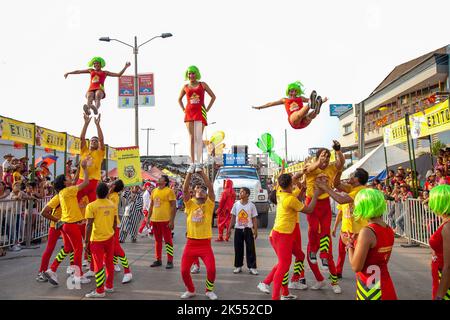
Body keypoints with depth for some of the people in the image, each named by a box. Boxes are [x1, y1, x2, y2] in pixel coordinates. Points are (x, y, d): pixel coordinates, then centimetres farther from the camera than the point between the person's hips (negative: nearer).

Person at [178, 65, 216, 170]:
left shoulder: (203, 84, 6)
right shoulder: (185, 87, 13)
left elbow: (213, 96, 9)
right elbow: (179, 99, 26)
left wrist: (207, 109, 0)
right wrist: (183, 110, 11)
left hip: (200, 113, -2)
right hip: (189, 113, 3)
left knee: (198, 137, -11)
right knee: (192, 138, 1)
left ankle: (198, 163, -12)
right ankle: (192, 163, 2)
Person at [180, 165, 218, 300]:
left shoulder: (209, 204, -1)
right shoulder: (190, 204, 1)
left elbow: (211, 188, -14)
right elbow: (185, 189, -14)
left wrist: (201, 172, -16)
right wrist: (190, 172, -20)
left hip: (205, 244, -1)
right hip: (191, 243, 1)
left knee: (211, 269, -11)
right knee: (184, 270, 1)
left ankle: (209, 290, 18)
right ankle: (190, 290, 29)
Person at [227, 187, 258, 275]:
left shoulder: (251, 205, -3)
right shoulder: (236, 204, 2)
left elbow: (254, 219, 0)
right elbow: (233, 217, 7)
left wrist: (255, 230, -4)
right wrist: (229, 229, 4)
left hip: (248, 229, -2)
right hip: (238, 229, 2)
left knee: (250, 249, 0)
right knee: (238, 249, 8)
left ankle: (252, 267, 7)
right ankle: (238, 266, 20)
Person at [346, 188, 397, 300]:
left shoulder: (366, 232, -22)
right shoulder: (389, 230, 0)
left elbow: (356, 267, -19)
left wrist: (349, 244, -5)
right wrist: (355, 243, 16)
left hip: (370, 291, -7)